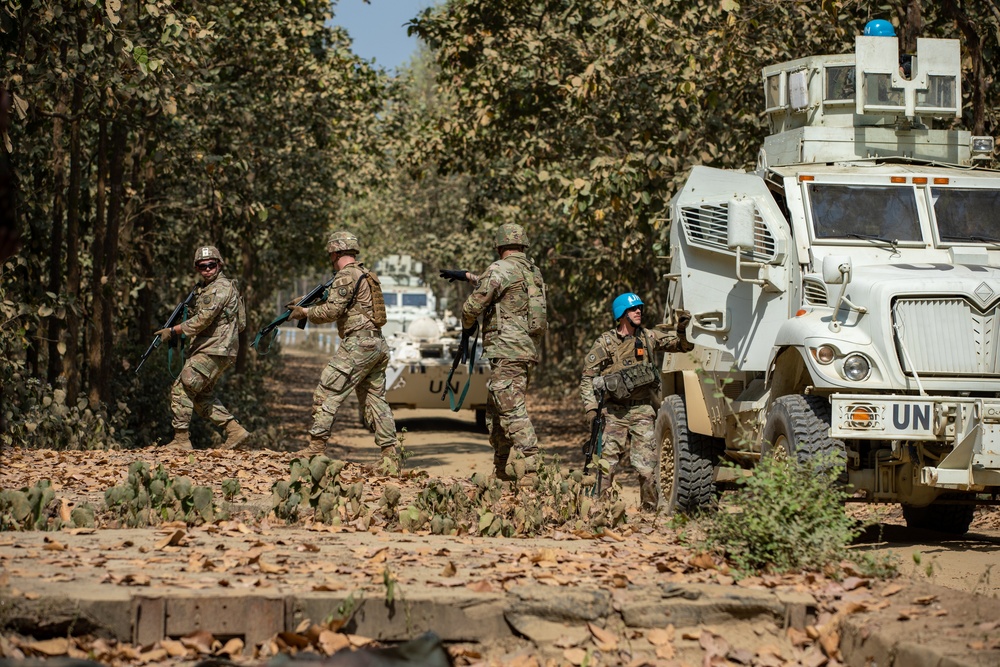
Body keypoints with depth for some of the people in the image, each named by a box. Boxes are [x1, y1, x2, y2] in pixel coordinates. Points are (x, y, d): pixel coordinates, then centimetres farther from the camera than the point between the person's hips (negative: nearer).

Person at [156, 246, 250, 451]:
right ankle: (235, 430, 14)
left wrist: (173, 331, -14)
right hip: (206, 350, 11)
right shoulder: (203, 288, 20)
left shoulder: (222, 287, -12)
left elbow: (203, 319, -19)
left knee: (181, 389, -12)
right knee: (202, 396, 15)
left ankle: (181, 440, -10)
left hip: (215, 351, -11)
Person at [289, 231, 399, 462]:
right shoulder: (368, 275, 21)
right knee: (375, 399, 11)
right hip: (379, 345, 9)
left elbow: (332, 311, -17)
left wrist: (306, 312, -3)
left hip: (357, 345, -9)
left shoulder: (345, 276, -9)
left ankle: (316, 448, -11)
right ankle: (391, 454, 7)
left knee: (327, 393, -7)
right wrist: (307, 303, 24)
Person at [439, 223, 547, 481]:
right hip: (530, 351, 9)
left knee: (513, 411, -13)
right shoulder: (534, 272, 17)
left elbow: (473, 305, -8)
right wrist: (467, 276, 43)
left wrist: (467, 325, 13)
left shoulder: (500, 269, -9)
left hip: (507, 351, -9)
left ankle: (530, 467, -22)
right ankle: (501, 472, 17)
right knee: (496, 411, 15)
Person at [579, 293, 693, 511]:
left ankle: (650, 509, 6)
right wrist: (591, 408, -9)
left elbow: (683, 345, 12)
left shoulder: (649, 337, 7)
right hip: (614, 412, -2)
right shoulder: (605, 342, -1)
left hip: (642, 411, 2)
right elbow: (588, 376, 1)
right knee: (607, 463, -2)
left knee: (647, 464, -4)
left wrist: (682, 329, -9)